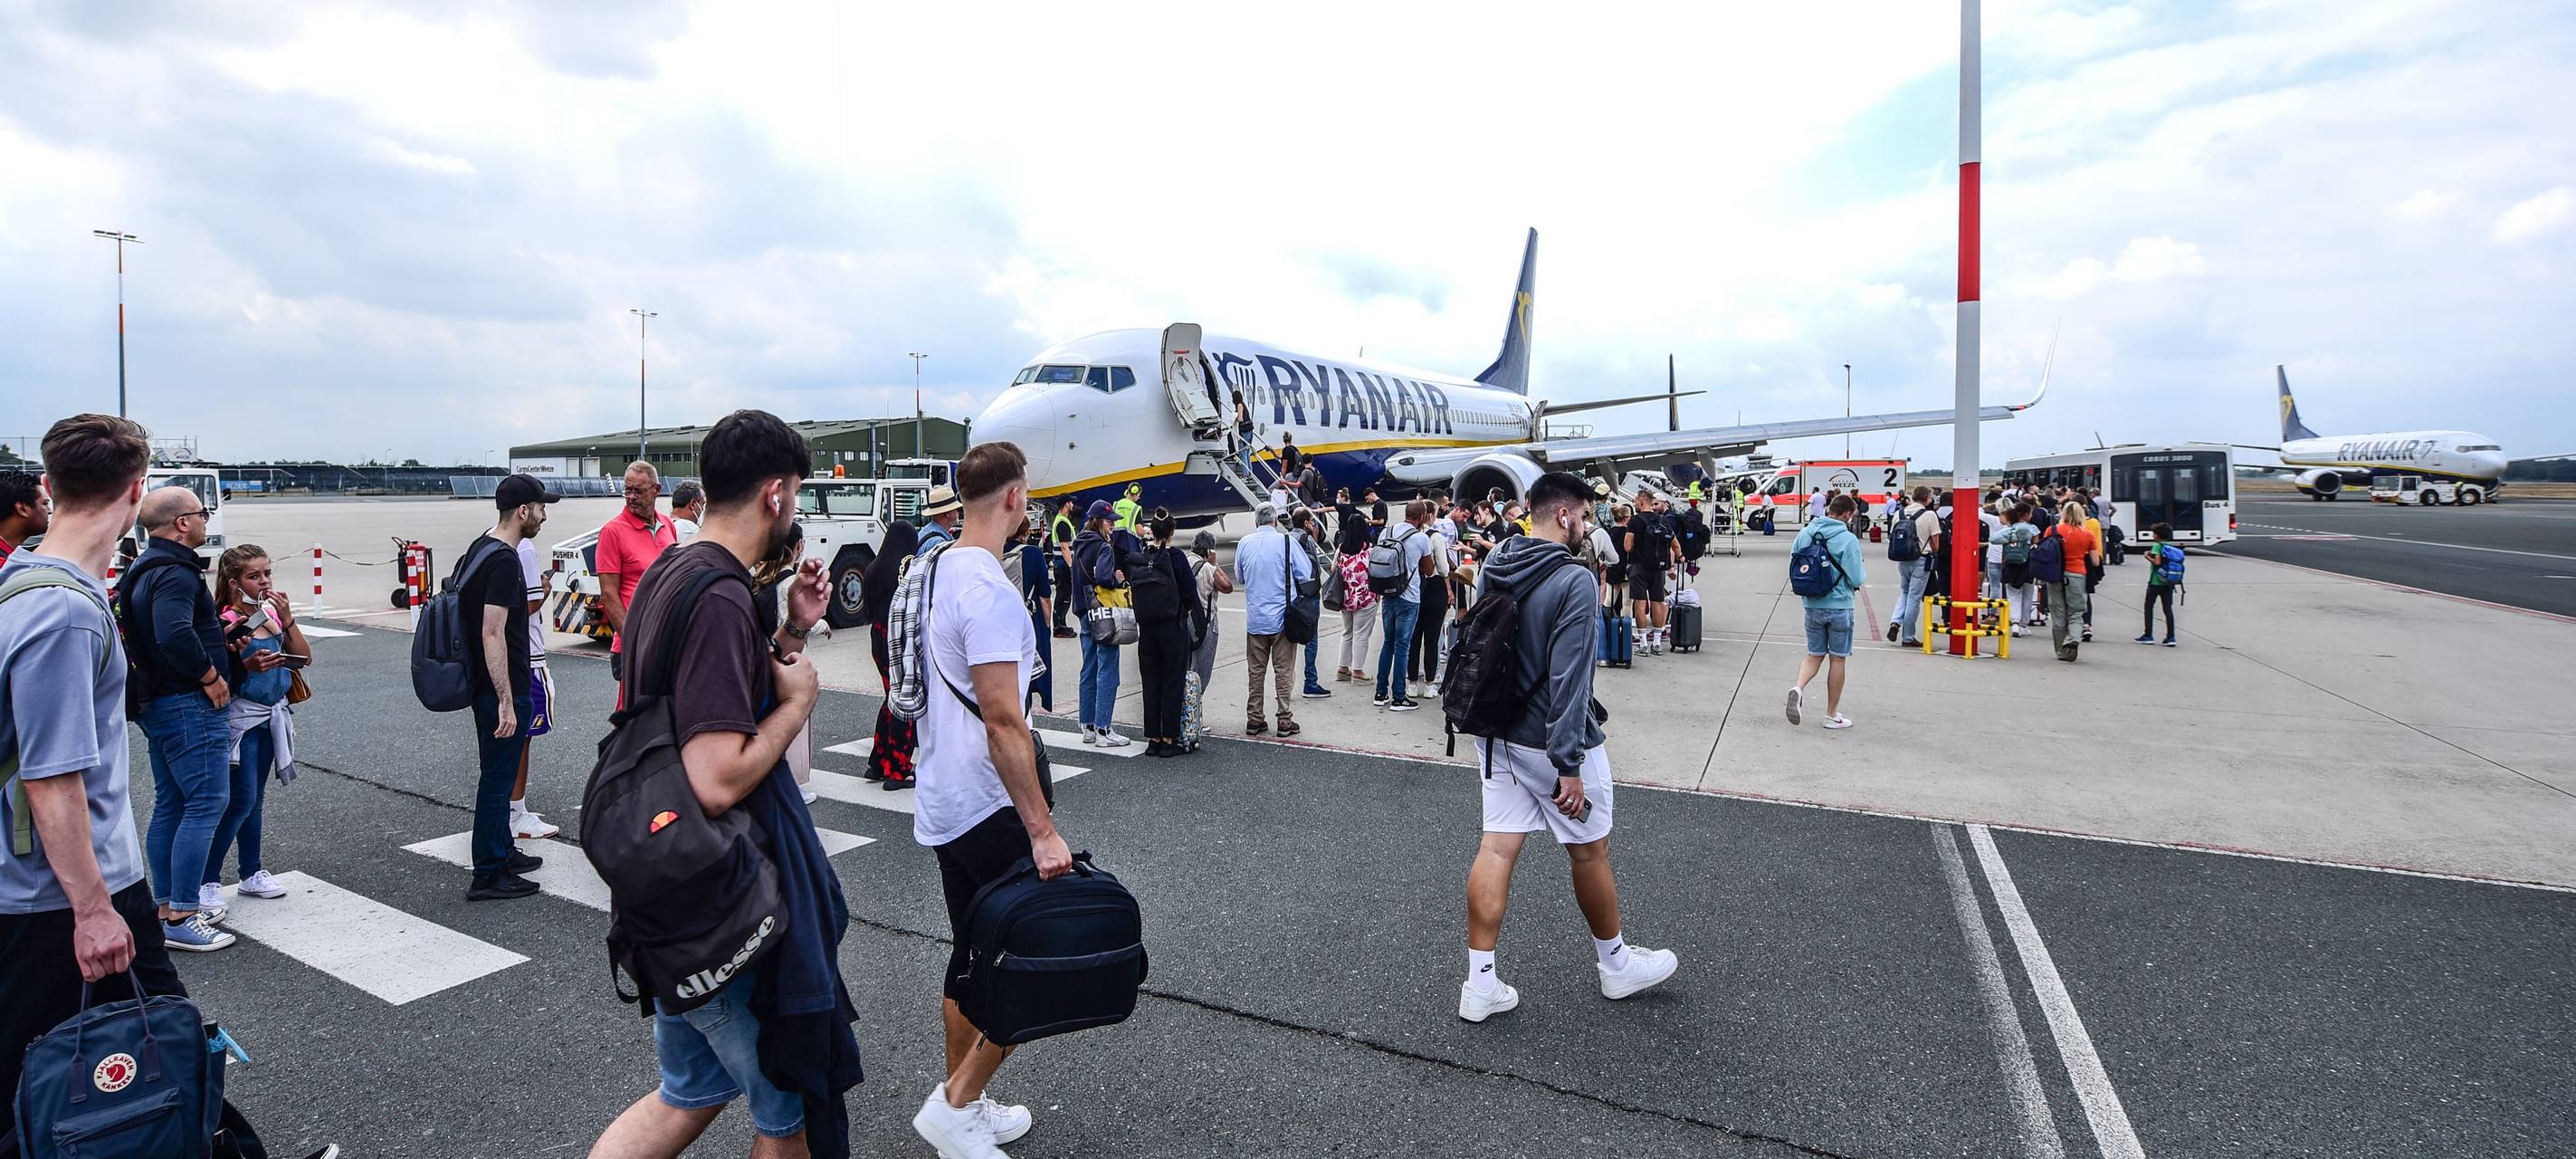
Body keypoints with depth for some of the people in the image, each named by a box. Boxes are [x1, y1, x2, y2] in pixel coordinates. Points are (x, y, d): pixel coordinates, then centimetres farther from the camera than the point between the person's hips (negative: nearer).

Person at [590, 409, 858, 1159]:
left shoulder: (669, 575, 7)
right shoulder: (721, 599, -25)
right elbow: (719, 779, -31)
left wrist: (792, 633, 6)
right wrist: (799, 700, -16)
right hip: (728, 913, -10)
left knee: (687, 1096, 25)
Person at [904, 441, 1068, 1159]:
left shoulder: (936, 573, 9)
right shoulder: (989, 591, -21)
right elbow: (1004, 722, -24)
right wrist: (1042, 829, -22)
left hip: (943, 803, 10)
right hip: (988, 808, -10)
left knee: (971, 955, 18)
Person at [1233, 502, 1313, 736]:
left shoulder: (1244, 543, 1)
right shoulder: (1286, 542, -10)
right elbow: (1307, 575, -5)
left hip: (1255, 619, 3)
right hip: (1282, 618, -3)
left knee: (1255, 671, 11)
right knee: (1283, 671, 4)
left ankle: (1254, 719, 15)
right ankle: (1285, 721, 6)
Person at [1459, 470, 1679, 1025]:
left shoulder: (1493, 571, 4)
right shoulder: (1572, 582, -20)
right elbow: (1568, 679, -23)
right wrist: (1569, 765, -21)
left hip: (1497, 737, 7)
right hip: (1551, 743, -6)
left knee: (1497, 848, 8)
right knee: (1590, 852, 12)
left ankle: (1481, 984, 11)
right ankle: (1616, 964, 33)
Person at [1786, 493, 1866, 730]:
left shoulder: (1805, 533, 0)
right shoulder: (1848, 539, -15)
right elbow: (1857, 579, -14)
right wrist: (1864, 569, 7)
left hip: (1812, 606, 4)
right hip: (1839, 606, -4)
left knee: (1814, 655, 15)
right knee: (1837, 659, 8)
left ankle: (1798, 687, -14)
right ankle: (1832, 715, 16)